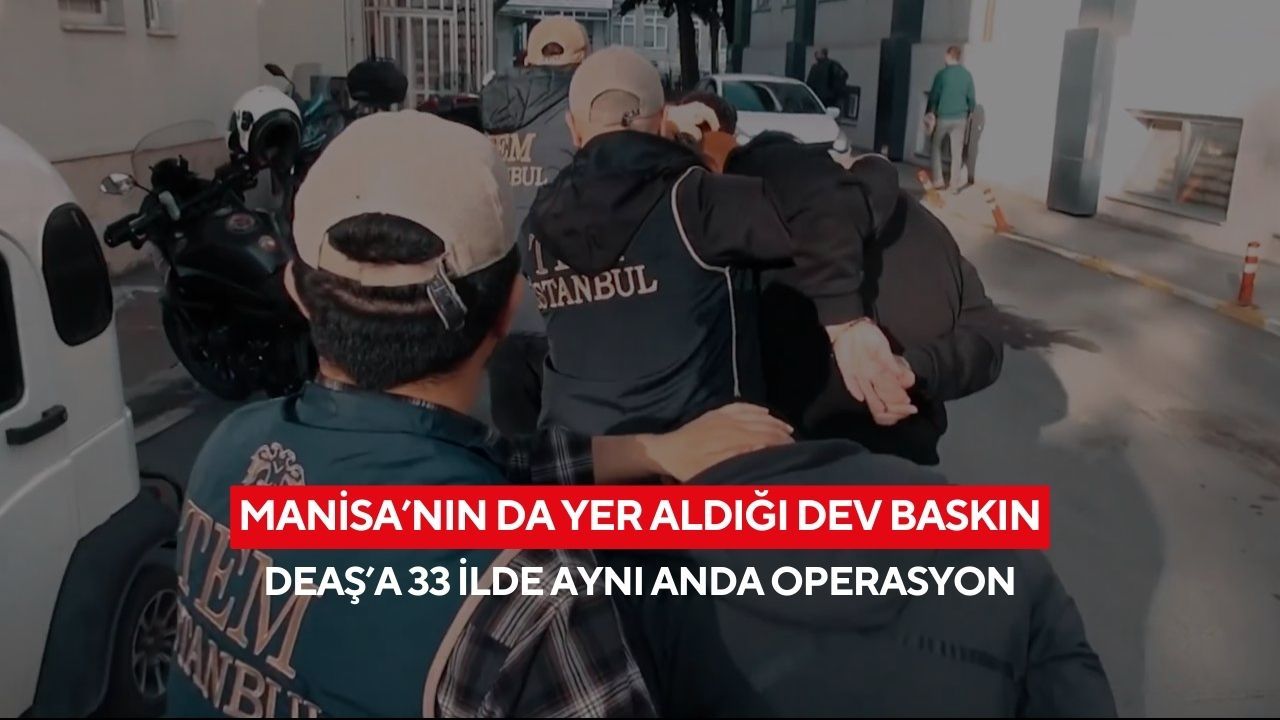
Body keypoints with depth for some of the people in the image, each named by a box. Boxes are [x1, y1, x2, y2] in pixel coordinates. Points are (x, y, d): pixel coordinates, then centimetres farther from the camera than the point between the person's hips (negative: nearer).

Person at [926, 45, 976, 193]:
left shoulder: (942, 74, -9)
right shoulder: (967, 75, 2)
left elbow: (934, 96, -6)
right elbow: (971, 98, 5)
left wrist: (930, 113, 8)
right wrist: (968, 114, 19)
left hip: (943, 117, -3)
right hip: (960, 118, 3)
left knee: (936, 148, 14)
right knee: (957, 152, 6)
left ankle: (938, 180, 8)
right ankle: (955, 185, 6)